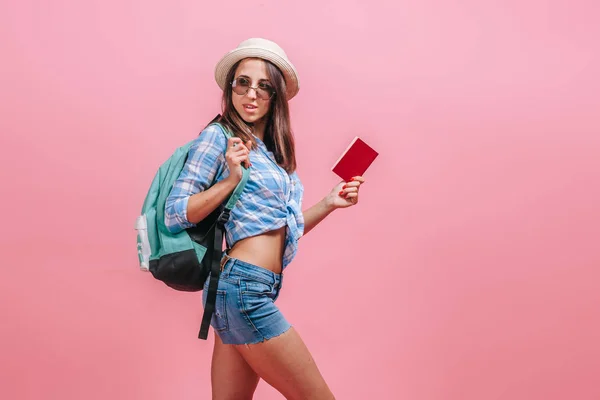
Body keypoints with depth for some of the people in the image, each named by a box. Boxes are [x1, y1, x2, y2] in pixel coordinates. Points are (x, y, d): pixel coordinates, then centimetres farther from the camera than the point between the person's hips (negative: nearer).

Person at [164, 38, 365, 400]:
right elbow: (174, 214, -9)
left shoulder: (273, 151, 17)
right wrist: (230, 180, -19)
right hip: (244, 286, -8)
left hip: (257, 291, 8)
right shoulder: (218, 137, -5)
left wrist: (329, 203, 13)